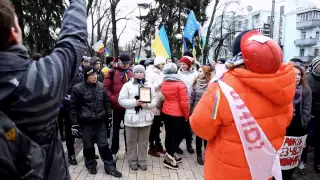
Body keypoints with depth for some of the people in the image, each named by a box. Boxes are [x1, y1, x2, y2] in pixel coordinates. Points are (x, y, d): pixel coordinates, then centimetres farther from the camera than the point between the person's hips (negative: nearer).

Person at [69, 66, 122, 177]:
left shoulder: (101, 86, 4)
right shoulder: (77, 88, -8)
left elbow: (106, 102, 13)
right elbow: (73, 107, -4)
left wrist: (109, 116, 11)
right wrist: (74, 123, -6)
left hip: (100, 121, 3)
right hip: (86, 122, -2)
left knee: (104, 144, 8)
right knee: (88, 146, 11)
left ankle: (110, 167, 16)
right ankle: (91, 165, 32)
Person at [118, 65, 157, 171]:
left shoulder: (149, 86, 7)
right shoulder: (127, 85, -1)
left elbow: (154, 100, 3)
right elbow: (121, 100, -6)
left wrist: (147, 104, -17)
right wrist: (134, 103, -17)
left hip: (146, 118, 2)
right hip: (132, 118, -2)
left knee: (143, 142, 13)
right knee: (132, 142, 10)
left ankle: (142, 161, 27)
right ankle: (132, 161, 27)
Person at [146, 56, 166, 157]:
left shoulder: (162, 74, 12)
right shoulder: (150, 74, -7)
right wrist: (159, 83, -16)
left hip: (160, 103, 6)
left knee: (158, 125, 16)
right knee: (153, 126, 1)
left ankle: (158, 145, 27)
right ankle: (152, 147, 12)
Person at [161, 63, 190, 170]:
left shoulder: (164, 83, 4)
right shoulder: (180, 84, -16)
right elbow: (184, 102, -16)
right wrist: (187, 115, -5)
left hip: (165, 112, 7)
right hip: (177, 114, -6)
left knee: (169, 134, 14)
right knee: (178, 135, 5)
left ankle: (171, 155, 26)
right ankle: (170, 156, 1)